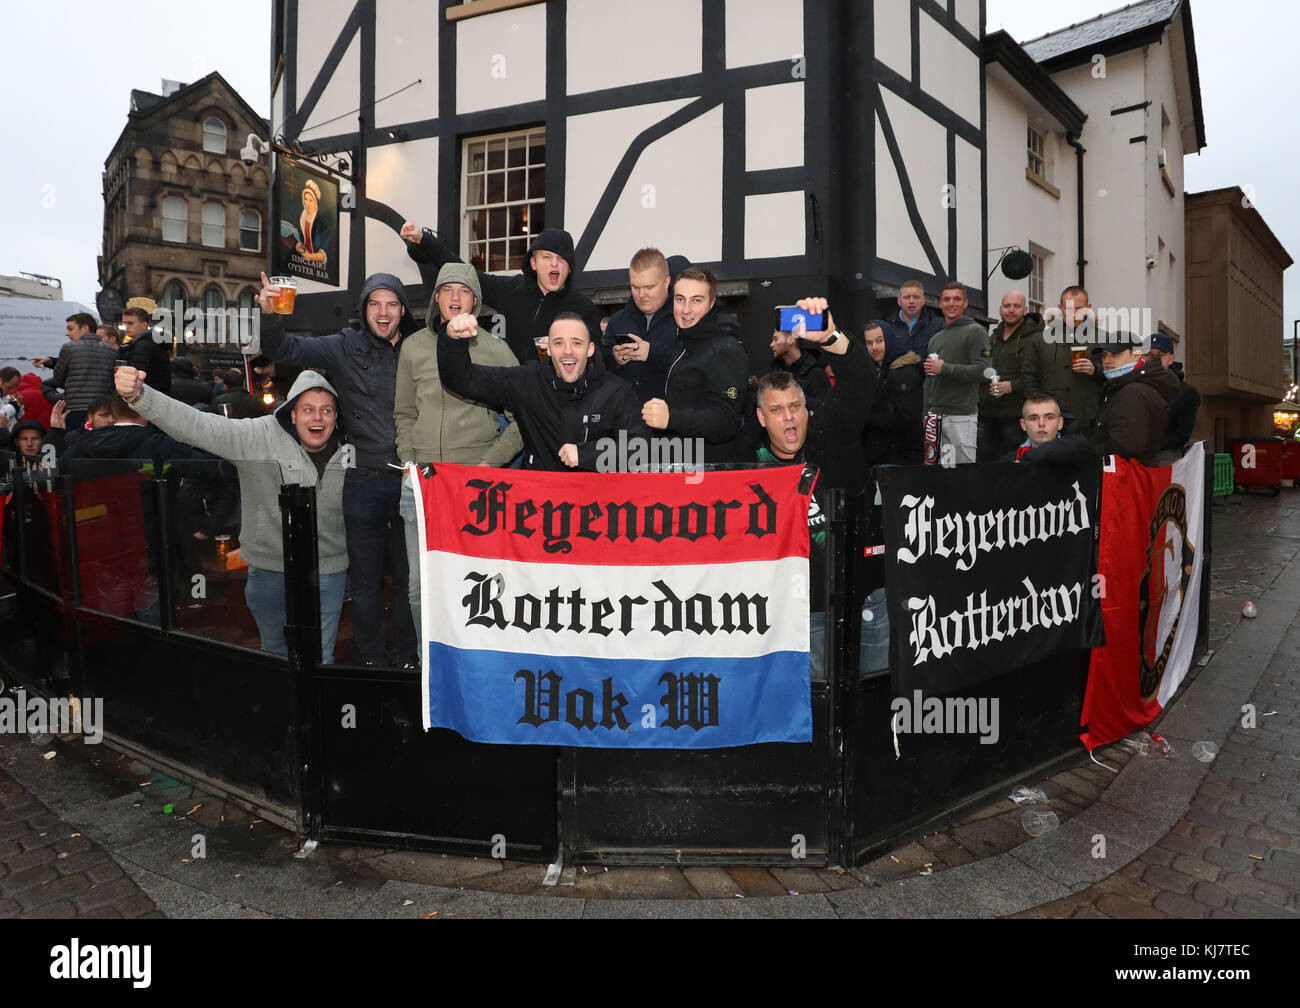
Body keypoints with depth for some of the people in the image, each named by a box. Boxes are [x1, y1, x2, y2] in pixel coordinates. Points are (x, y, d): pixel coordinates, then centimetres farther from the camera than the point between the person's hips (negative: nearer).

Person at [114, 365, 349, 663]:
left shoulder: (347, 451, -5)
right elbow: (196, 425, -22)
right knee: (275, 650, 21)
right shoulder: (261, 437, -13)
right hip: (270, 570, 0)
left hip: (328, 573, 0)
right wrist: (138, 396, -35)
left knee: (320, 659, 7)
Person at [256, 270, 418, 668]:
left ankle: (407, 658, 25)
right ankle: (371, 658, 23)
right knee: (365, 579, 9)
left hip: (411, 481, 1)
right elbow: (286, 349, 1)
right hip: (364, 482, 0)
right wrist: (270, 316, -16)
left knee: (408, 576, 11)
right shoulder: (346, 348, 4)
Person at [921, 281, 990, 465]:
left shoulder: (975, 331, -1)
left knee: (964, 462, -6)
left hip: (961, 416, -7)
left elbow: (982, 371, -14)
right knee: (935, 462, 7)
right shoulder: (935, 338, 20)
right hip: (936, 415, 7)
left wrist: (944, 368, -14)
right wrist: (927, 414, 17)